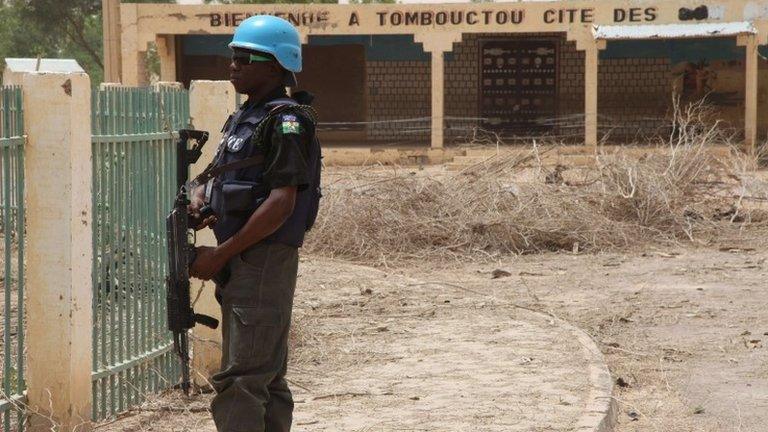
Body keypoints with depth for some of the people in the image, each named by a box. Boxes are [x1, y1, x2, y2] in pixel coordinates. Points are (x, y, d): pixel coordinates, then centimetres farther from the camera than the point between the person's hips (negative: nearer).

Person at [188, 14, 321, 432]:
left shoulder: (286, 122, -12)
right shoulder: (243, 119, 17)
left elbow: (282, 202, -20)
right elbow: (219, 176, 25)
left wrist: (221, 254, -19)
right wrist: (199, 198, 0)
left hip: (264, 260, -10)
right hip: (242, 264, 10)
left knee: (239, 382, -13)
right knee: (267, 378, 13)